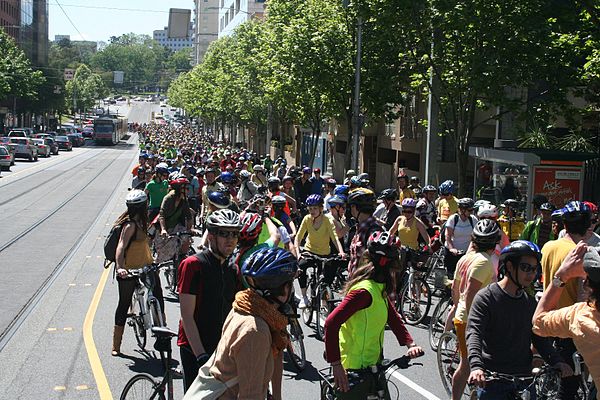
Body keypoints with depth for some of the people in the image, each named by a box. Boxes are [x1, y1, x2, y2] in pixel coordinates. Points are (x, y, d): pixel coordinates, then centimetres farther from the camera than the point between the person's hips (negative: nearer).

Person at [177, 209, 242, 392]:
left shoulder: (232, 270, 9)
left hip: (222, 349, 6)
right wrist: (201, 355, -20)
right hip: (195, 349, -6)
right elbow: (187, 316, -15)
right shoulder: (193, 265, -11)